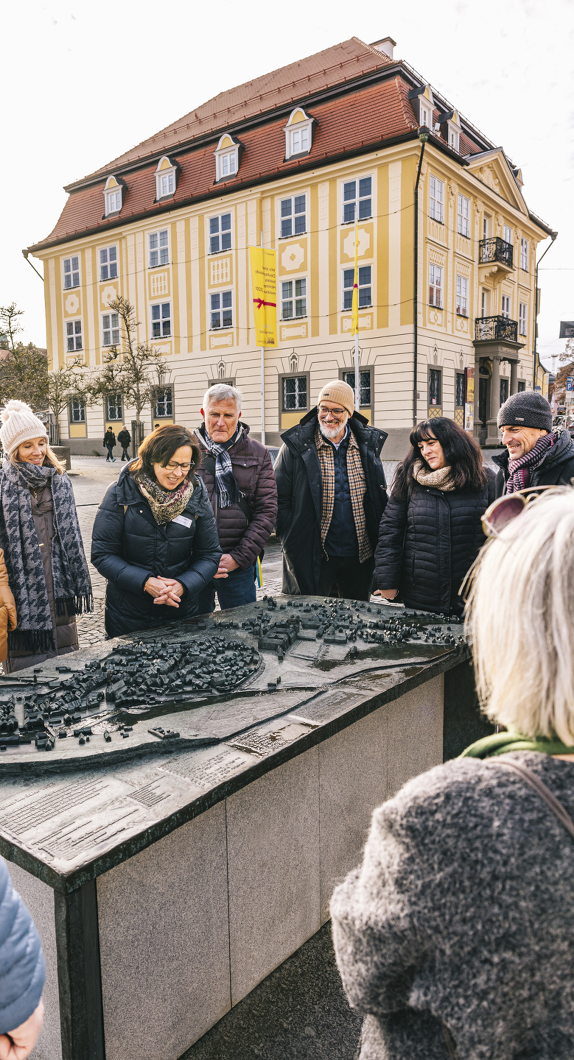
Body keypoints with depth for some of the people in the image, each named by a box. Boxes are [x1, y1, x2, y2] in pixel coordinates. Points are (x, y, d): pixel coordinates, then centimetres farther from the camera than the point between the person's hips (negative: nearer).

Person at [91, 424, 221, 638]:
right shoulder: (121, 494, -10)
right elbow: (102, 554, -12)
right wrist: (145, 582, -24)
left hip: (181, 612, 2)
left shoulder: (196, 497, -4)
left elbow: (210, 555, -2)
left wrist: (183, 585, -20)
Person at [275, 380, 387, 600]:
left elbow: (380, 497, 15)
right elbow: (279, 498, -1)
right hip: (312, 557, -3)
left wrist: (378, 542, 7)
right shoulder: (297, 446, -4)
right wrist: (293, 540, -9)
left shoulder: (369, 444, 5)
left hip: (359, 556, 3)